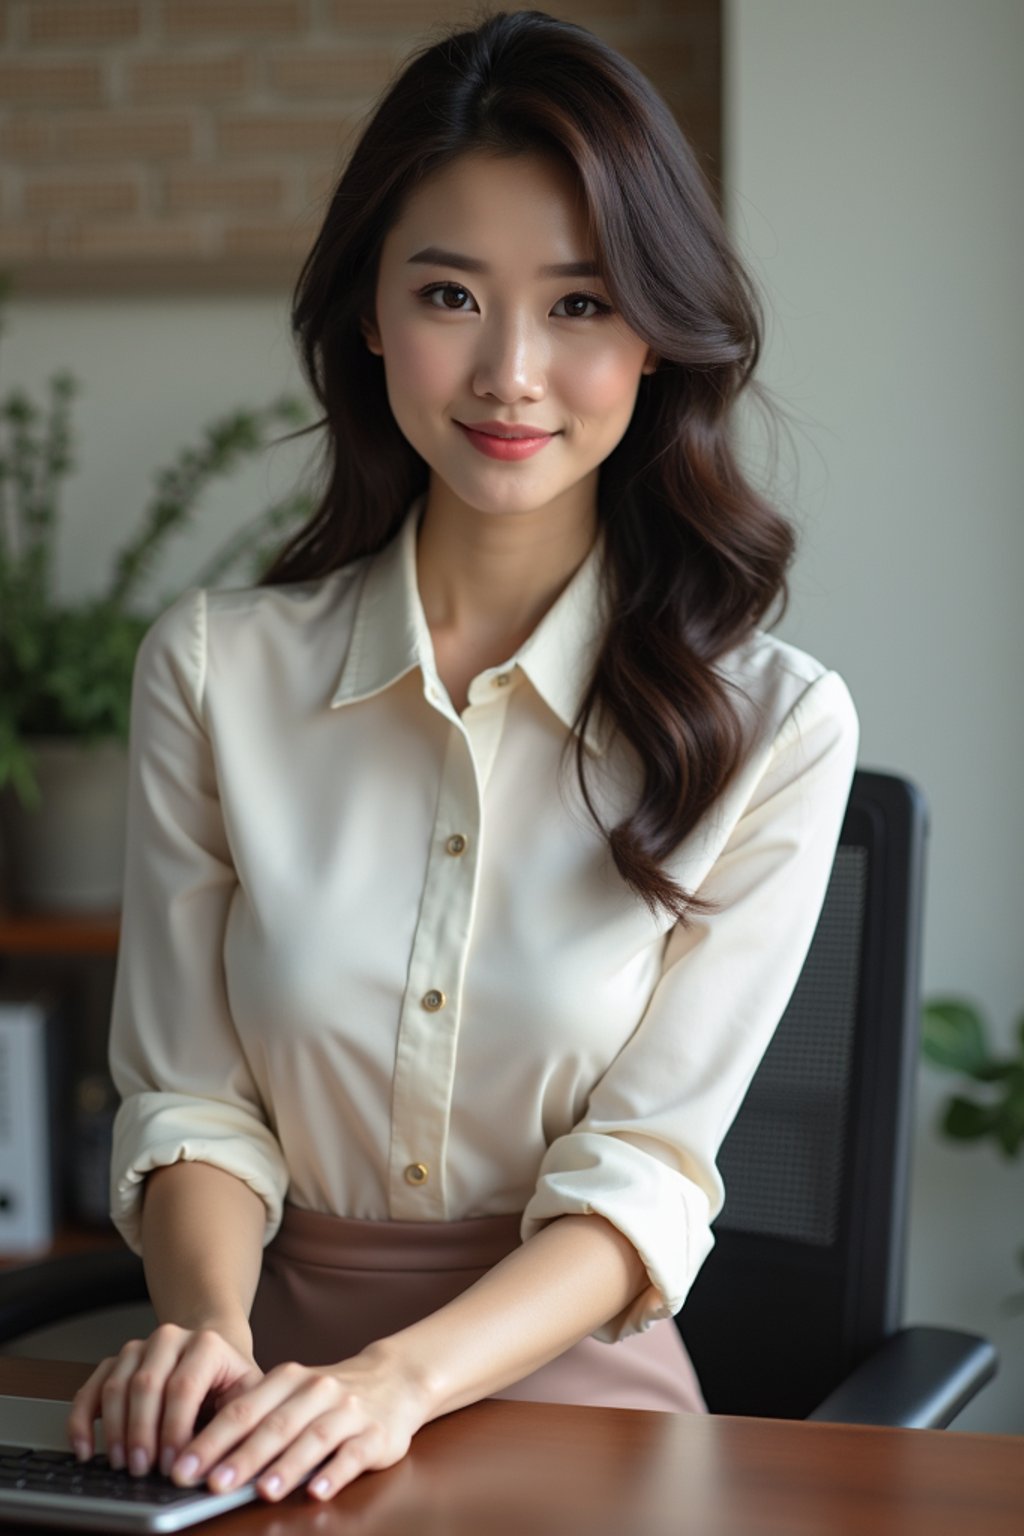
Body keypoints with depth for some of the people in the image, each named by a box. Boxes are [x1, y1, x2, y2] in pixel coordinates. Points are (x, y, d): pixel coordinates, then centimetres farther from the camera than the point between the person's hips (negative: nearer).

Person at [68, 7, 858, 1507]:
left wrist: (402, 1378, -22)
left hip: (570, 1378, -1)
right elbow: (189, 1097, 3)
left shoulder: (775, 726, -2)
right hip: (286, 1383, 1)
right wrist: (209, 1329, -17)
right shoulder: (215, 668, 4)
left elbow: (648, 1172, -6)